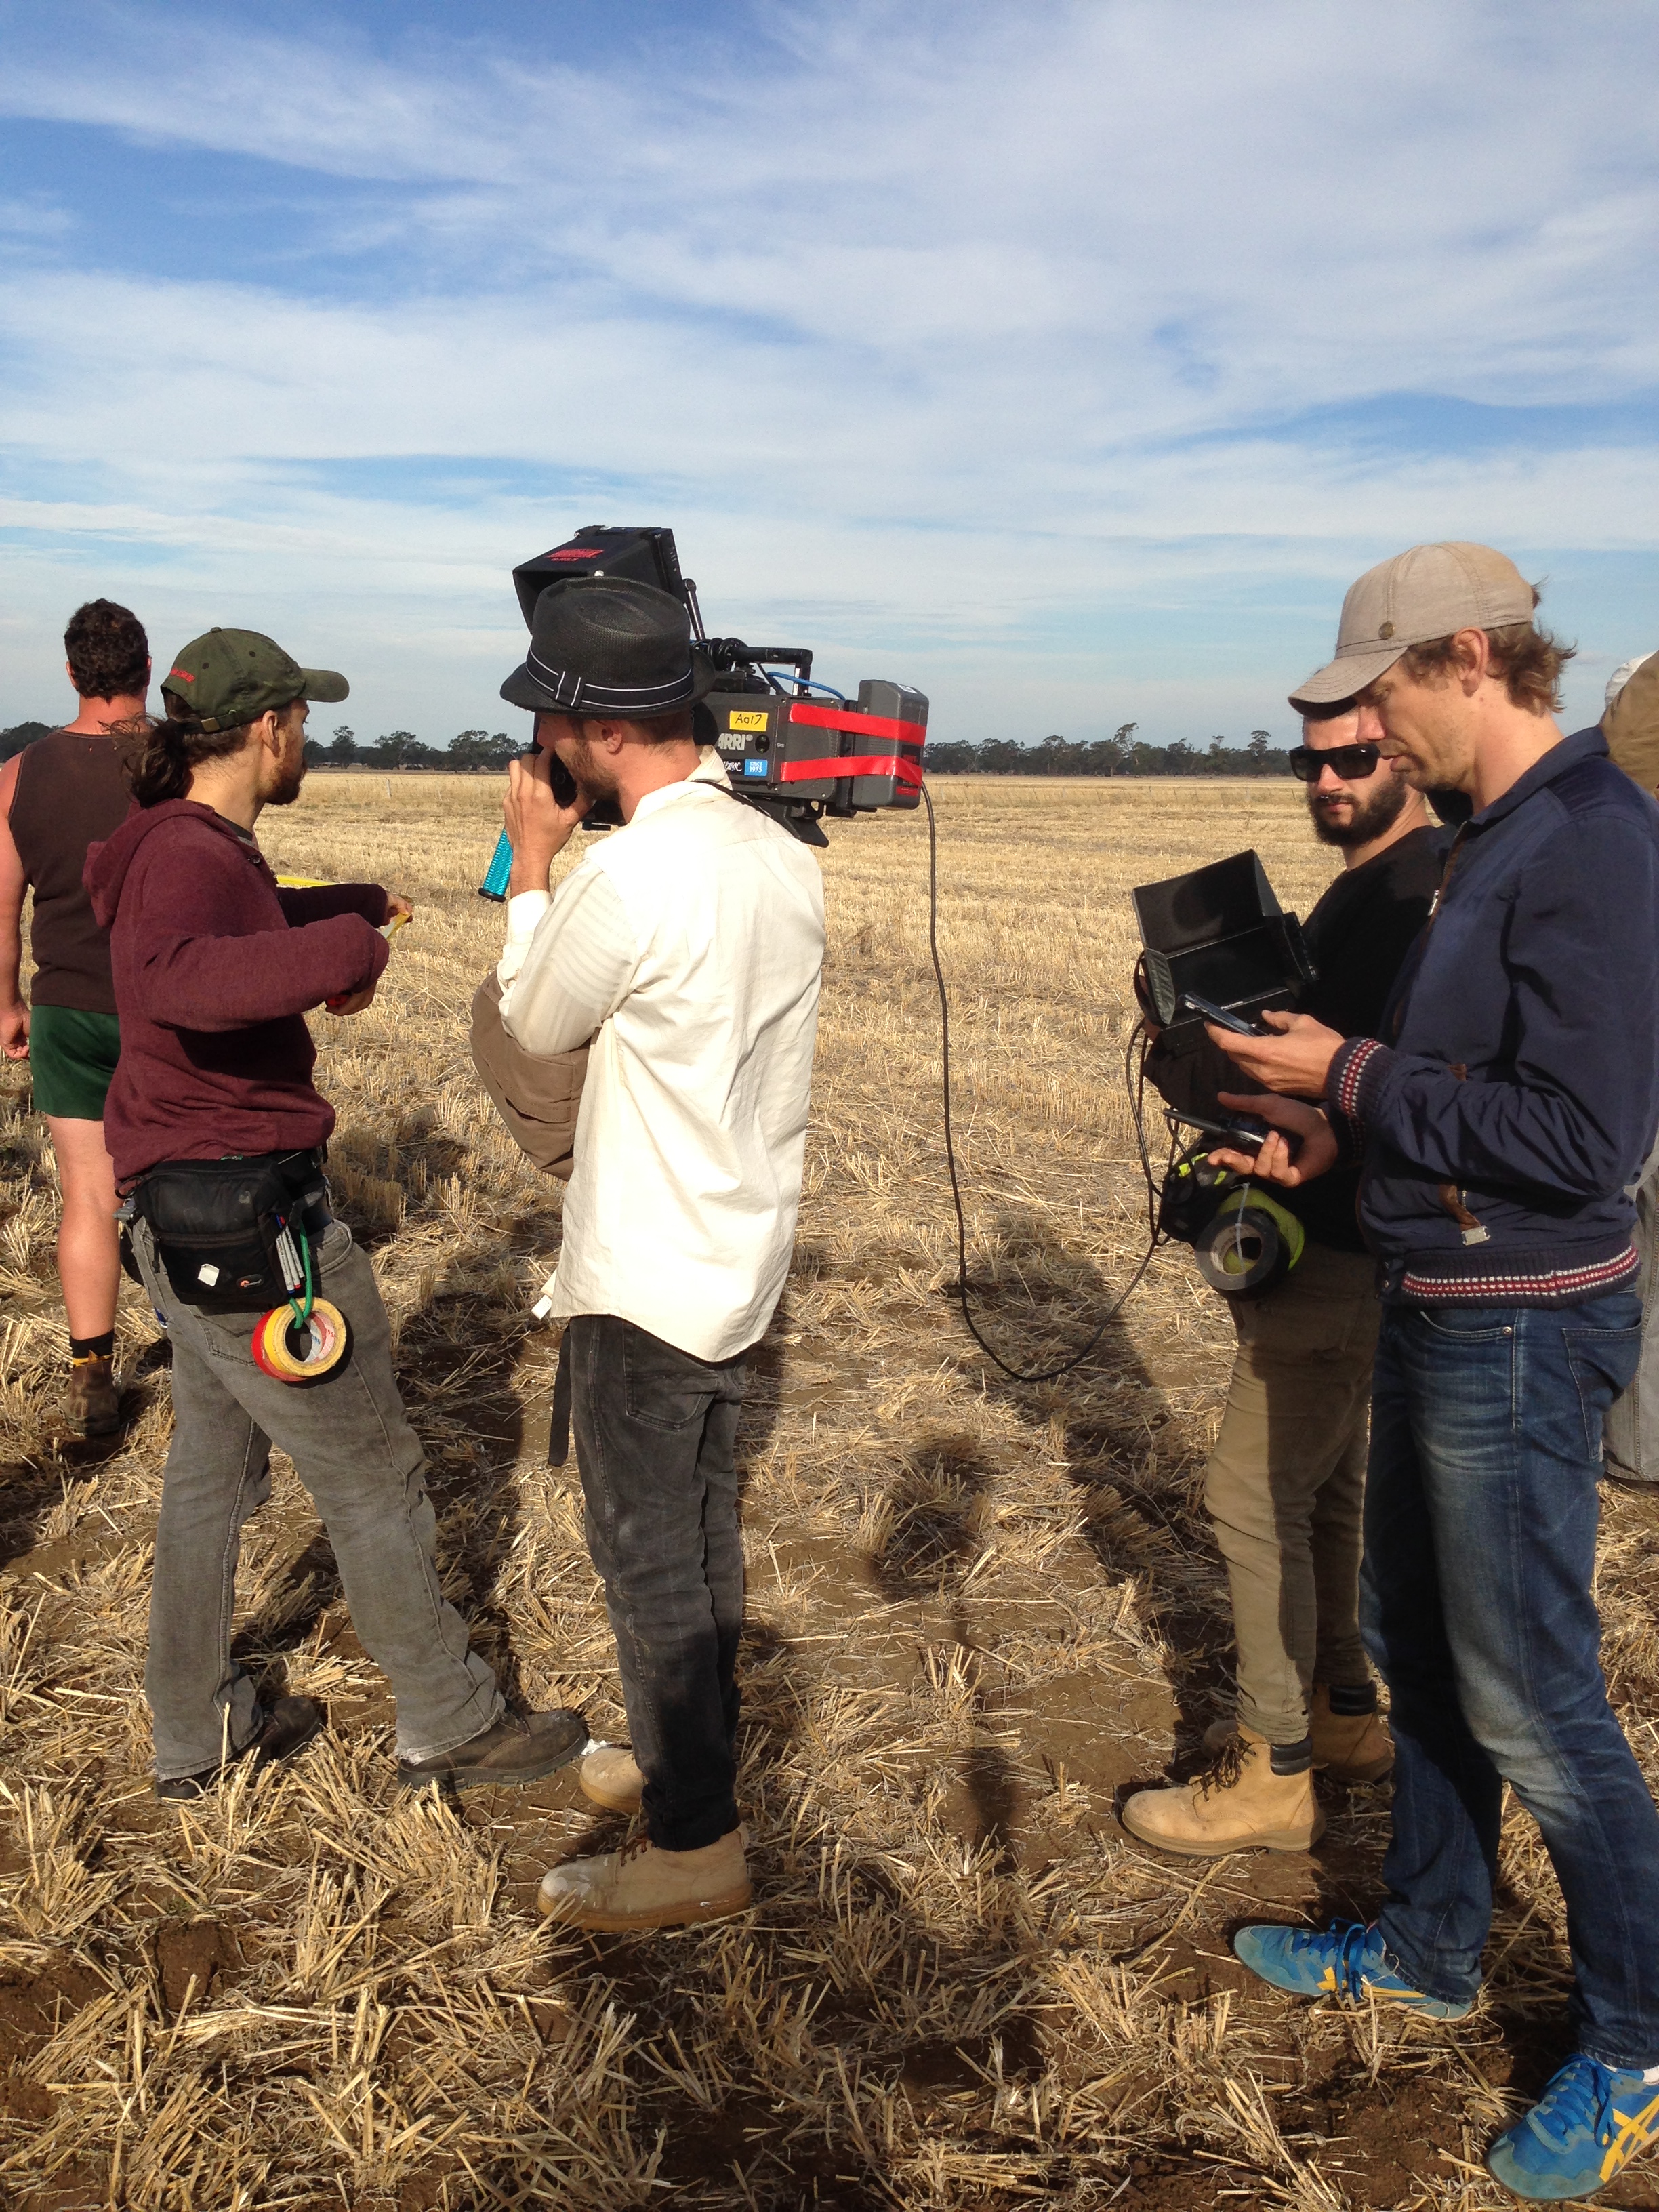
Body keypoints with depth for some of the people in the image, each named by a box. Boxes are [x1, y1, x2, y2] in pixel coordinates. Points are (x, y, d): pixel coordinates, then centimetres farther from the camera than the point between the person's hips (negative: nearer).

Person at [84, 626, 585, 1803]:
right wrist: (342, 950, -40)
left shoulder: (191, 847, 12)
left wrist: (352, 903, 48)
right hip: (251, 1218, -10)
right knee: (374, 1482, 4)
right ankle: (453, 1726, 20)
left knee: (213, 1473, 19)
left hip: (190, 1220, 11)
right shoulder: (188, 858, -20)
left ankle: (197, 1732, 33)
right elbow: (171, 976, -44)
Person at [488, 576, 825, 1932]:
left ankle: (695, 1848, 20)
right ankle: (681, 1754, 41)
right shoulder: (784, 856, 1)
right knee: (702, 1538, 22)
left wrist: (531, 860, 4)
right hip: (741, 1257, 9)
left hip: (647, 1282, -8)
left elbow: (536, 1024, -6)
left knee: (648, 1558, 6)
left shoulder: (631, 875, -24)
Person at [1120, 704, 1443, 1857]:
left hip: (1345, 1256, -11)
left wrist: (1189, 1064, -15)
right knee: (1323, 1484, 19)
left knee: (1254, 1495, -4)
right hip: (1329, 1242, 11)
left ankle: (1274, 1774, 9)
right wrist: (1213, 1044, 1)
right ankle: (1344, 1711, 34)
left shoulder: (1420, 889, -19)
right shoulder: (1368, 887, 14)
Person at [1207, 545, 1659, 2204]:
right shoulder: (1495, 836, 9)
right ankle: (1430, 1949, 40)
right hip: (1435, 1311, 10)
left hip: (1520, 1335, -10)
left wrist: (1356, 1075, -18)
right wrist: (1345, 1123, 2)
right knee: (1415, 1649, 21)